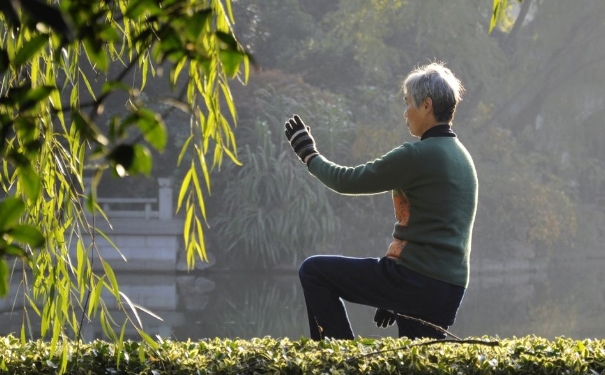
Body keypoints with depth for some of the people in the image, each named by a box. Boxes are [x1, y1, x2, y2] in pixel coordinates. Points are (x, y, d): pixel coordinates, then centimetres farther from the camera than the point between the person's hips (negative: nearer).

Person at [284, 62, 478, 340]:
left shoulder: (419, 155, -12)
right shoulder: (462, 157, 17)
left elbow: (347, 181, -6)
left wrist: (309, 155, 13)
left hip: (416, 281, -9)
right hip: (451, 290, 9)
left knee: (313, 271, 1)